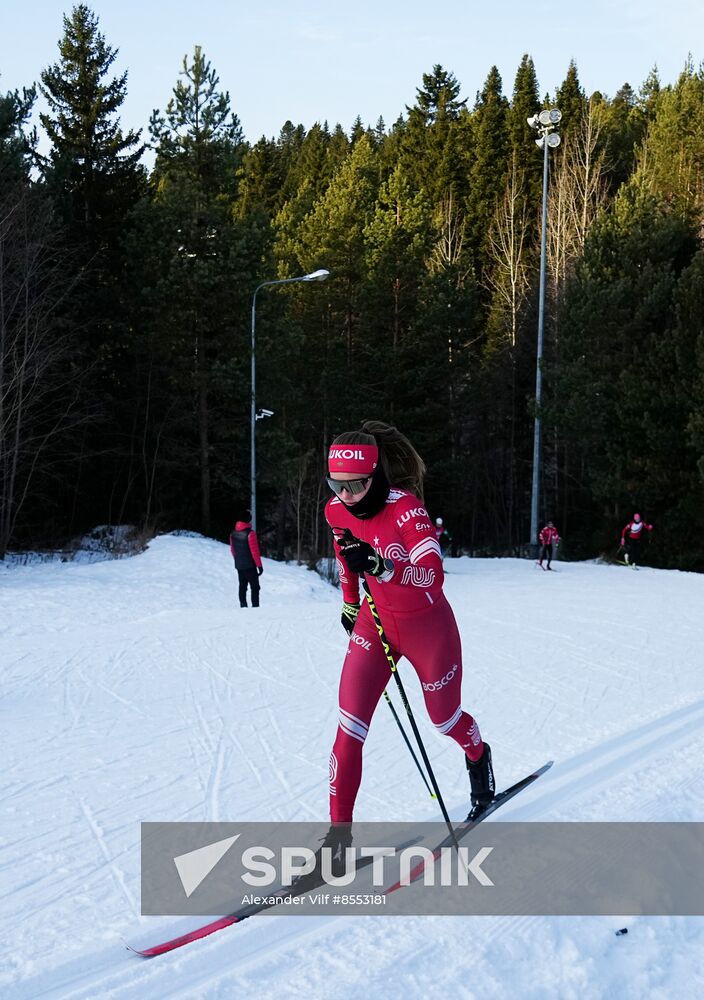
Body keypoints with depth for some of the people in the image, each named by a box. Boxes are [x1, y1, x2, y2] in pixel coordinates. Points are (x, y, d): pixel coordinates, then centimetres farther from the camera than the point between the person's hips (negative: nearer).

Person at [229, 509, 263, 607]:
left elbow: (233, 550, 12)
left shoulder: (233, 534, 4)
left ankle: (243, 605, 13)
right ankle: (255, 606, -5)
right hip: (250, 565, -6)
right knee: (255, 587, 0)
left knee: (242, 586, 12)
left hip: (238, 565, 6)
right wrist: (259, 565, -9)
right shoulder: (250, 533, -17)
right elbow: (255, 551, -16)